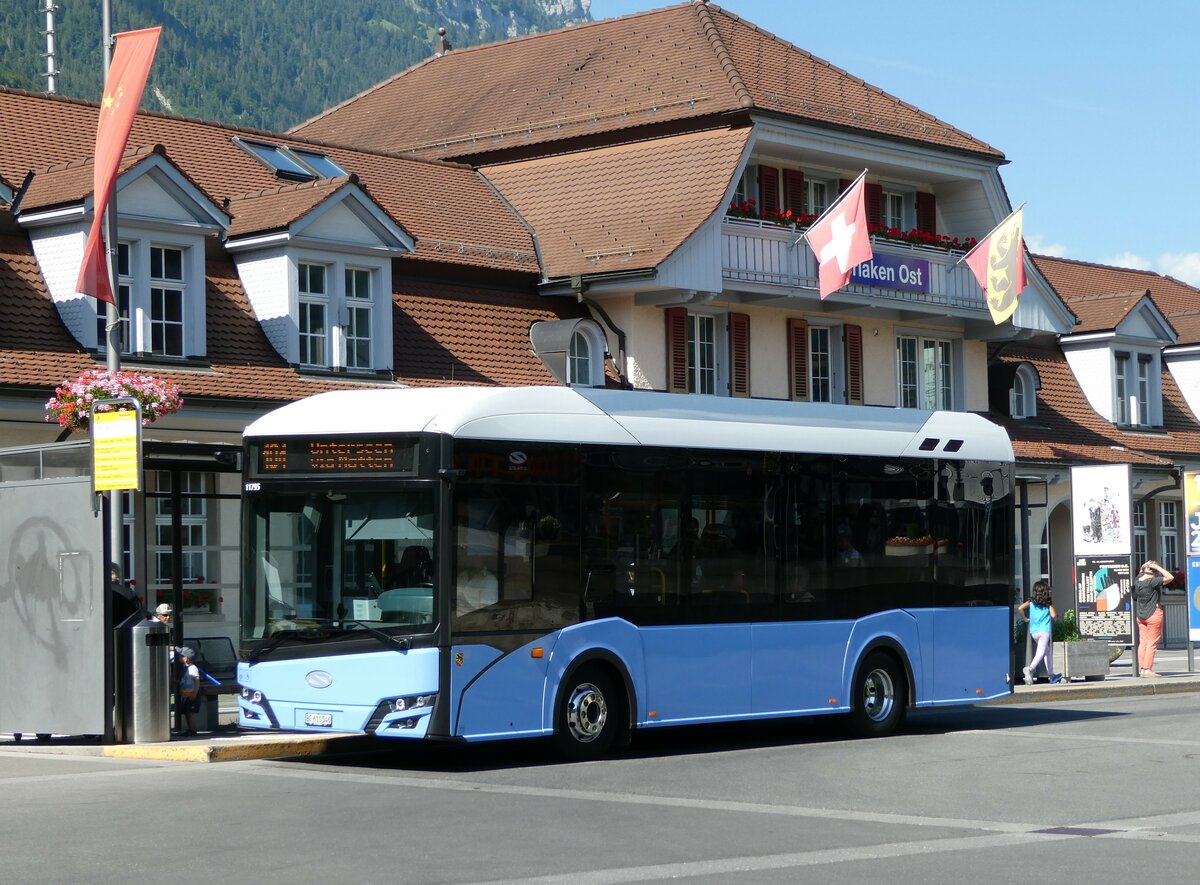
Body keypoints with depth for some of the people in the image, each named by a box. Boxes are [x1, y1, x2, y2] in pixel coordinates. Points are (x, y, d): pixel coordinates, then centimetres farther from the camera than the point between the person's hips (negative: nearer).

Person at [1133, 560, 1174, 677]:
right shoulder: (1152, 582, -18)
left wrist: (1143, 568, 13)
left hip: (1140, 616, 7)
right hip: (1153, 614, -7)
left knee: (1142, 642, 9)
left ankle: (1142, 668, 8)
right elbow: (1170, 577, -20)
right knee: (1152, 643, -2)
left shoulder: (1137, 582, 2)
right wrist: (1157, 567, -14)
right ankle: (1148, 669, -5)